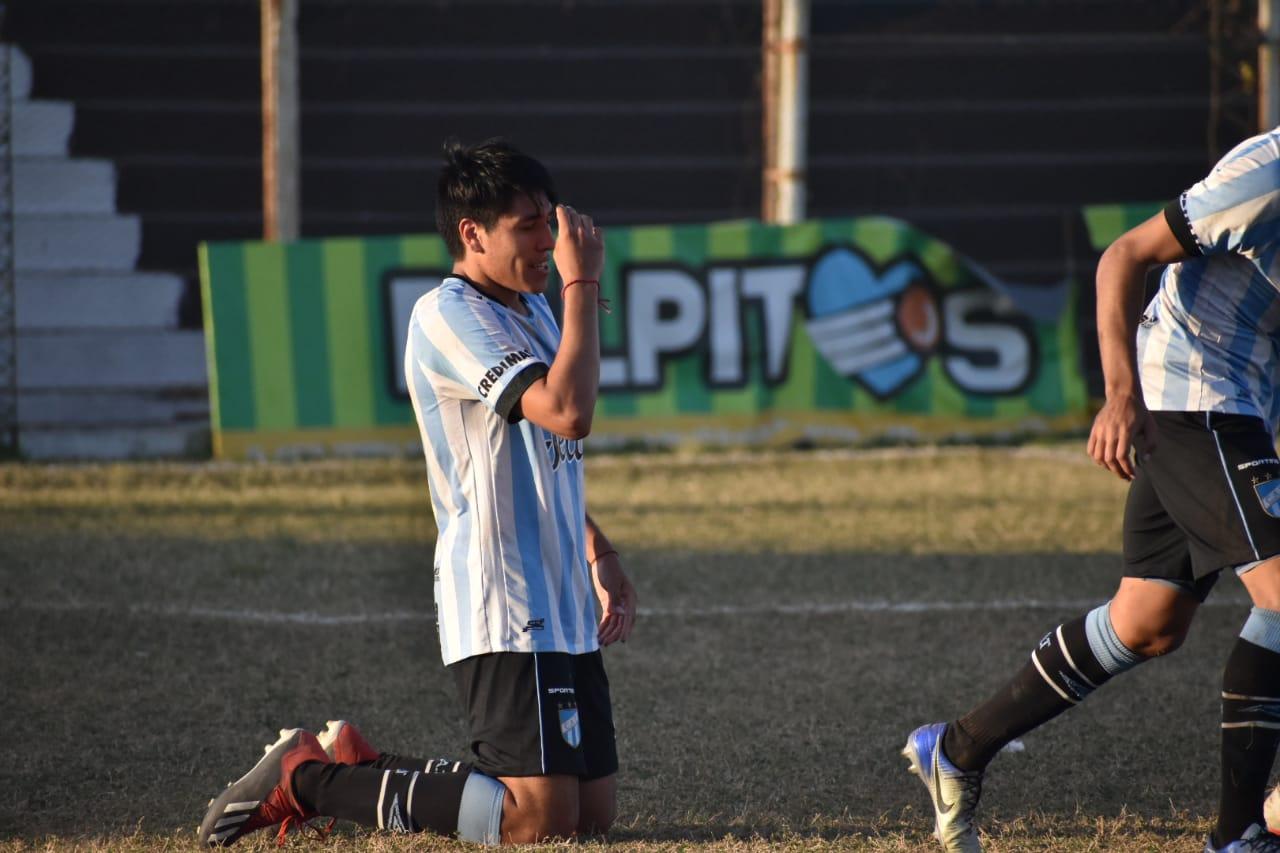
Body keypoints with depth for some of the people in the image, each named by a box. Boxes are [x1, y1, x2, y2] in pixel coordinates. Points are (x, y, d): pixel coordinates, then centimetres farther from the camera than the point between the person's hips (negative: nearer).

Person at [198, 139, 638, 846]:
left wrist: (601, 556, 19)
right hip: (505, 612, -10)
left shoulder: (531, 311, 18)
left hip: (561, 606, 10)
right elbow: (568, 411, -26)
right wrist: (581, 285, -18)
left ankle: (359, 765, 17)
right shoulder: (449, 315, -13)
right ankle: (308, 780, -3)